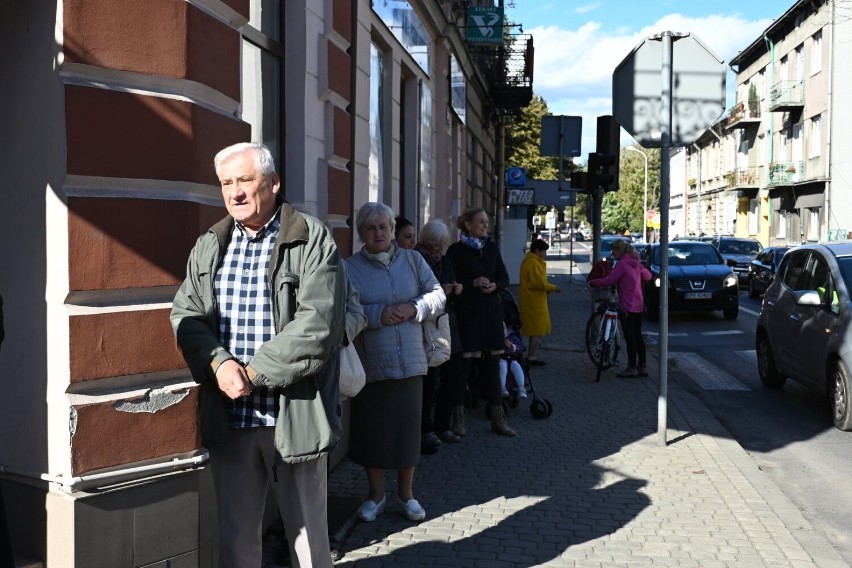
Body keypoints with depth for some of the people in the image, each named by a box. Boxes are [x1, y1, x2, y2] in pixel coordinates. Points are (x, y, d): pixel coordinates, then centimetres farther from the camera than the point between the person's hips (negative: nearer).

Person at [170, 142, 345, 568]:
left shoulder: (312, 240, -6)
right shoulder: (208, 247, 10)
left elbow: (316, 324, -16)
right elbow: (186, 313, 4)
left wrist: (253, 373, -16)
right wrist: (218, 363, -14)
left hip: (295, 414, -4)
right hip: (228, 416, 4)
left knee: (308, 530, 12)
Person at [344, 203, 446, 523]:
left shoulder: (412, 260, 7)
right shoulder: (349, 268, -1)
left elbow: (437, 295, 5)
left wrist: (413, 309, -13)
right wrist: (378, 315, -21)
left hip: (409, 363, 2)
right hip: (369, 363, -2)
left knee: (408, 427, 8)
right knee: (372, 429, 7)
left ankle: (406, 493, 27)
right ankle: (376, 494, 26)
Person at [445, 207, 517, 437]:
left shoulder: (491, 248, 13)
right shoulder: (456, 250, -3)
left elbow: (504, 277, 16)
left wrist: (495, 285, -5)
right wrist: (473, 283, -17)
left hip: (491, 310, 5)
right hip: (467, 312, -5)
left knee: (491, 363, 8)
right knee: (464, 362, -5)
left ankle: (497, 417, 13)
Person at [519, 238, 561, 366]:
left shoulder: (529, 261, 16)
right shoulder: (533, 262, -17)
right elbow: (539, 283, -22)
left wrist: (548, 288, 11)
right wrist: (553, 287, -9)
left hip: (532, 301, 11)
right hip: (535, 303, -11)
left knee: (535, 330, 16)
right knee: (538, 331, -5)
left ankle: (531, 355, 22)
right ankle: (532, 357, -1)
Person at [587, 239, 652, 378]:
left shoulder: (622, 264, -13)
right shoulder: (636, 262, 11)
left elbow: (609, 280, -17)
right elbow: (647, 276, 19)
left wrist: (592, 282, -6)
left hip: (628, 305, -8)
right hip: (638, 305, 8)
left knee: (630, 337, -4)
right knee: (638, 335, 13)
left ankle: (632, 368, -1)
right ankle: (642, 366, 16)